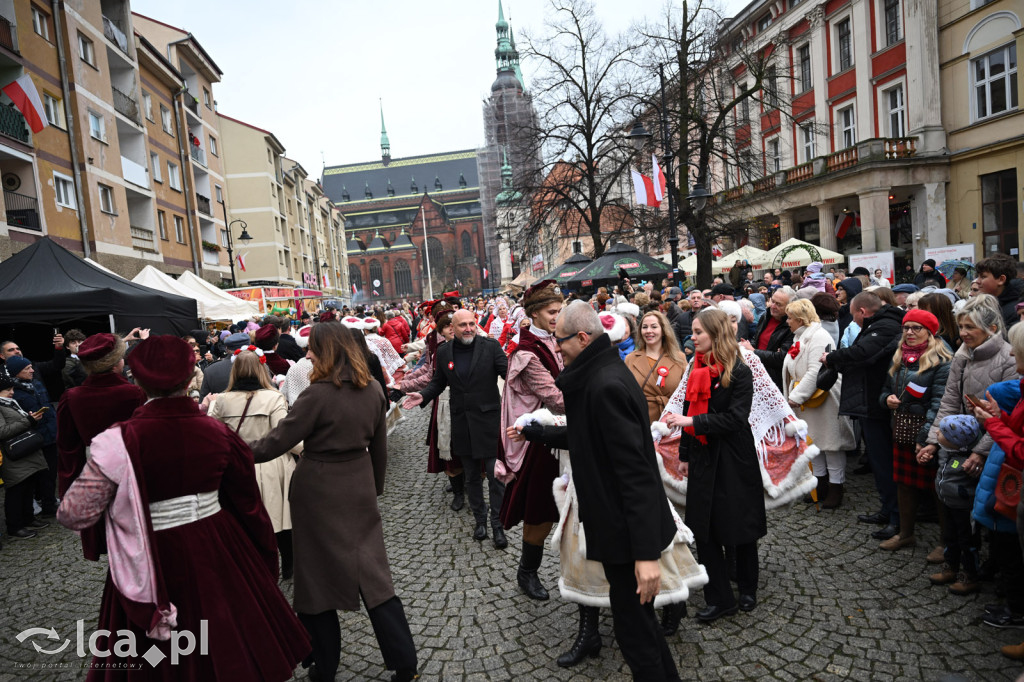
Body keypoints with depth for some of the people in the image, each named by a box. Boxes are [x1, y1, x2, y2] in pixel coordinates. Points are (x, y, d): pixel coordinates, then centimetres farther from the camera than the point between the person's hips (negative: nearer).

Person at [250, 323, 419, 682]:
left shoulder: (318, 395, -19)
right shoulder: (373, 391, -1)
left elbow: (276, 442, -15)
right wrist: (375, 486, 21)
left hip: (319, 493, -5)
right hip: (359, 487, 5)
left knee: (316, 577, 12)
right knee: (371, 573, 12)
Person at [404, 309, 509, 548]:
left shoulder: (491, 346, -6)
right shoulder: (444, 352, 4)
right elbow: (438, 382, 13)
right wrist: (423, 396, -3)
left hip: (488, 420, -3)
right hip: (462, 423, 3)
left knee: (495, 474, 1)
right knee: (471, 476, 16)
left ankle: (498, 524, 17)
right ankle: (480, 519, 33)